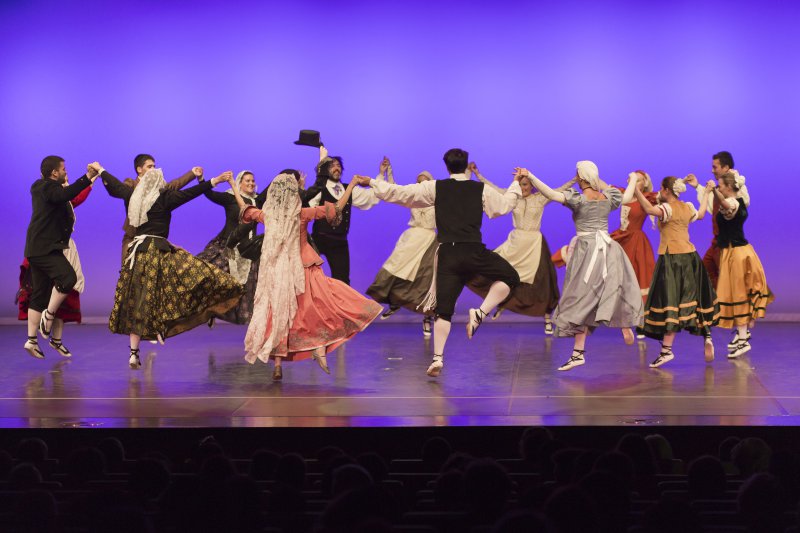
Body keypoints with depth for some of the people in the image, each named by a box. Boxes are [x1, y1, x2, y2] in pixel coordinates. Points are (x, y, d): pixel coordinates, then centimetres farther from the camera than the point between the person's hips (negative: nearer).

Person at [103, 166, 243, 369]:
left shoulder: (133, 197, 10)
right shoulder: (163, 199, -6)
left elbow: (115, 184, 26)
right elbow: (190, 193, -11)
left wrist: (101, 170, 44)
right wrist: (216, 181, -10)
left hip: (137, 253, 6)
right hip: (158, 252, -6)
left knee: (136, 306, 7)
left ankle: (134, 354, 7)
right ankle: (162, 325, -12)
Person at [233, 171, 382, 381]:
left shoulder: (267, 214, -1)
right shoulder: (301, 214, -10)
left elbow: (245, 209, 19)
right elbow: (336, 208, -7)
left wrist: (234, 187, 32)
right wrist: (352, 184, 1)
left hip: (275, 273, 3)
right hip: (301, 271, -3)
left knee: (279, 315, 6)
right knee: (320, 306, 4)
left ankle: (278, 364, 2)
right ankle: (320, 348, -15)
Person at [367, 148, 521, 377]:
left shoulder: (435, 188, 6)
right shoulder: (481, 189, 4)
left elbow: (396, 192, 7)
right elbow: (504, 205, 17)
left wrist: (373, 182, 22)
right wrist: (516, 186, 34)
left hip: (447, 253, 2)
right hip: (474, 251, -2)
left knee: (444, 308, 5)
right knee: (510, 277, 17)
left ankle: (437, 358, -3)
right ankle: (480, 313, -1)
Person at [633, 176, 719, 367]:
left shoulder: (667, 208, -11)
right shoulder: (688, 207, 12)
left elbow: (649, 209, -32)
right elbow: (700, 214, 35)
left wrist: (636, 189, -30)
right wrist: (706, 193, 47)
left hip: (671, 258, -7)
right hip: (690, 256, 7)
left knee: (669, 301, -11)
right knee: (691, 299, 19)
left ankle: (667, 349, -17)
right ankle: (707, 338, 21)